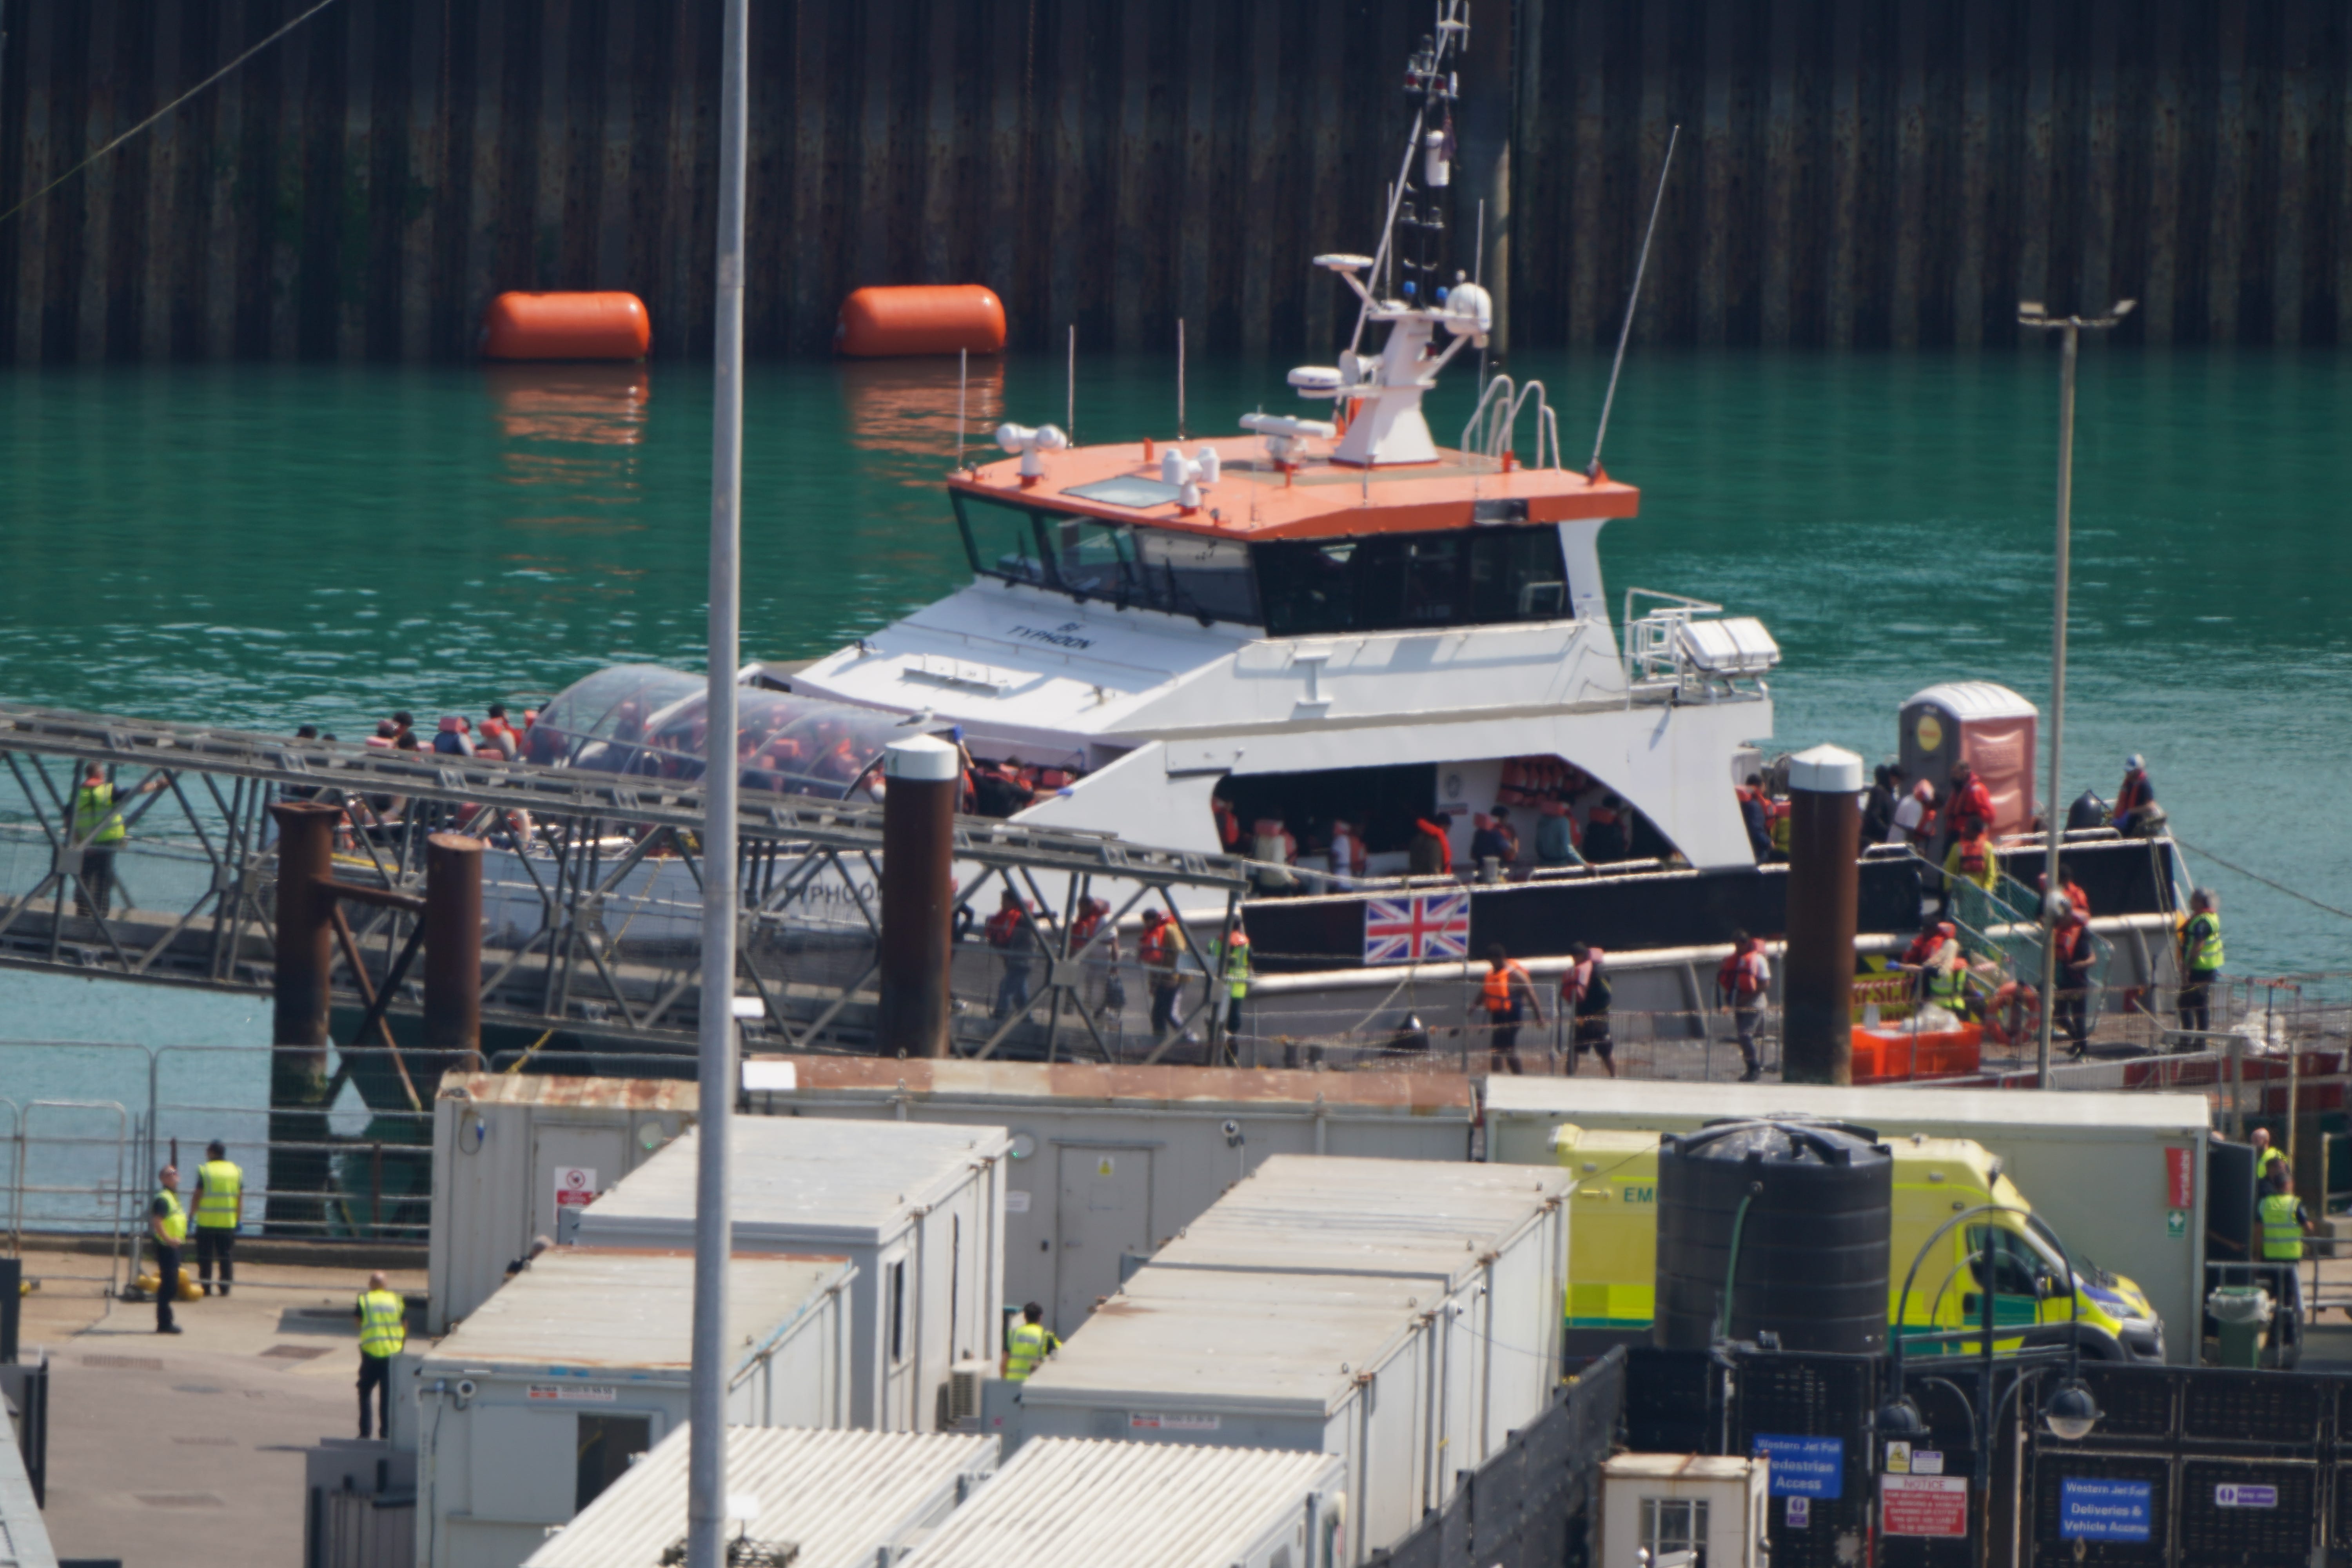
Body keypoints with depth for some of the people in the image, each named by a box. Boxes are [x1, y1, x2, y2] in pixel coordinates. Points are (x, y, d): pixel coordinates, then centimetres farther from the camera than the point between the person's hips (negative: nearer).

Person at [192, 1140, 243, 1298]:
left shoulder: (205, 1171, -4)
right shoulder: (236, 1171, 6)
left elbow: (198, 1195, -6)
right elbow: (240, 1197, 4)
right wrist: (239, 1219, 8)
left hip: (206, 1222, -3)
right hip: (228, 1223, 3)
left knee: (205, 1257, 4)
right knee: (227, 1258, 7)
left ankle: (205, 1289, 3)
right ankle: (225, 1290, 5)